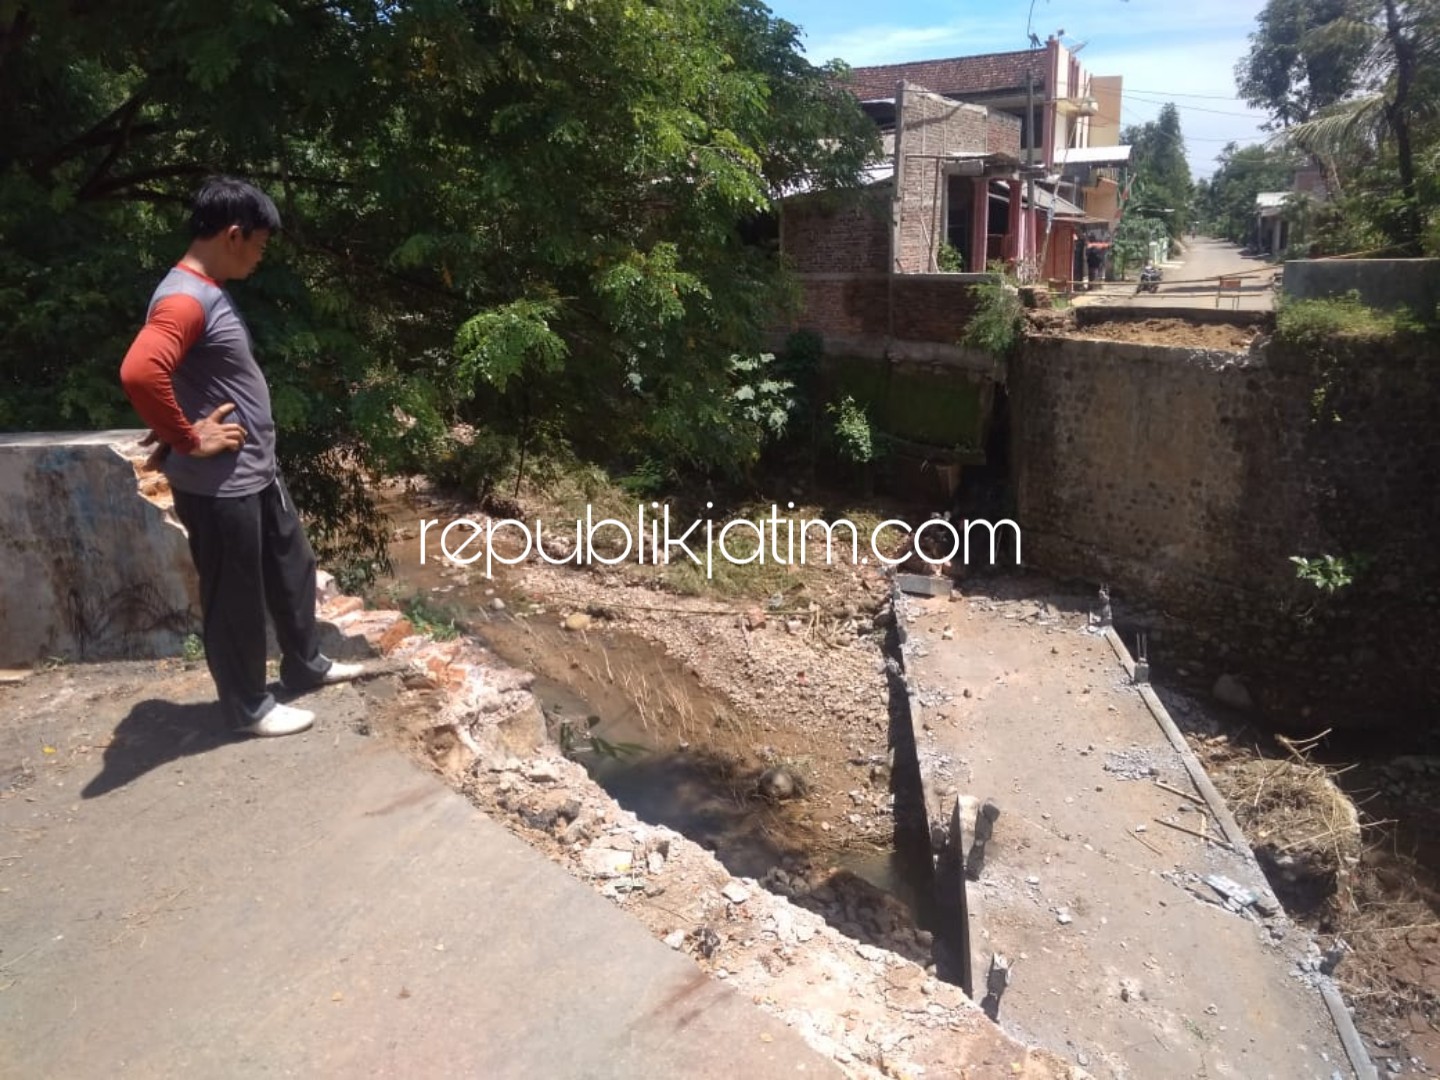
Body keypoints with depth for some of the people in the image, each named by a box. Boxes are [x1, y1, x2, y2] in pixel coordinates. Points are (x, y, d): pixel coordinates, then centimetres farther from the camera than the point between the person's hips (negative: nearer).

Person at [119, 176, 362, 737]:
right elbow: (139, 373, -37)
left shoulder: (209, 292, 11)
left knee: (292, 567, 22)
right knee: (235, 597, 6)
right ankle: (249, 707, 23)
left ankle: (305, 664, 40)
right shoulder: (184, 299, -22)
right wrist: (189, 439, -26)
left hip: (256, 471, 10)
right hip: (218, 485, -10)